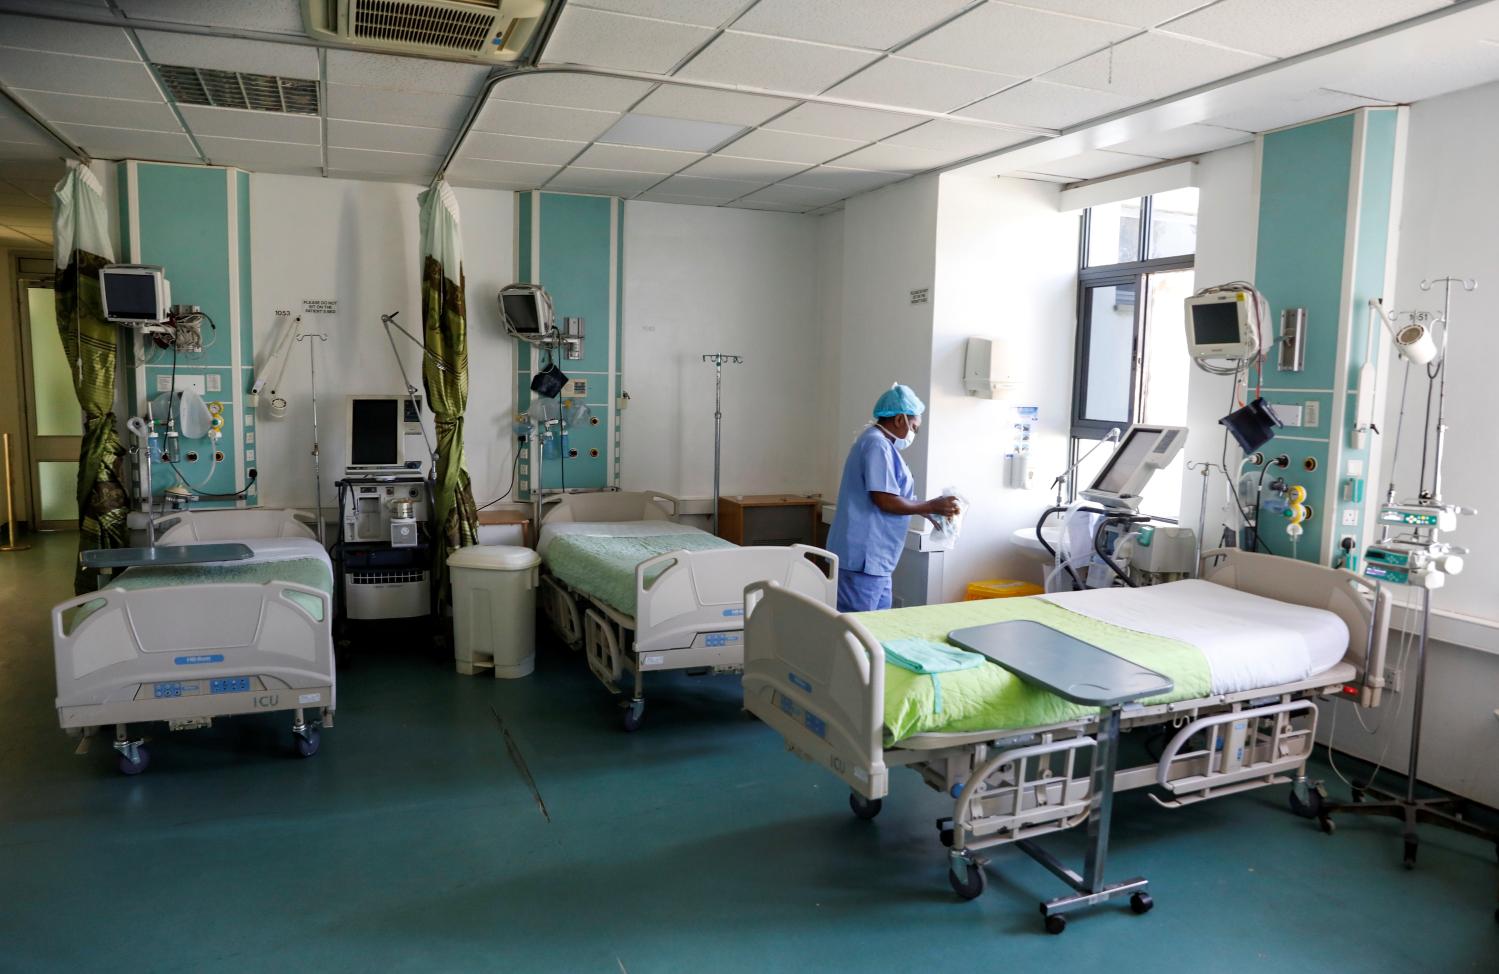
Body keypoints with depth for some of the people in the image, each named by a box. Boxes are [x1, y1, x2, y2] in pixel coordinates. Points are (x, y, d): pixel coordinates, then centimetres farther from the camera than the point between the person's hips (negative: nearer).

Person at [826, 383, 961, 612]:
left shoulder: (880, 443, 18)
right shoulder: (878, 444, -16)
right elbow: (885, 500, -22)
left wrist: (925, 509, 14)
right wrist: (931, 506, -11)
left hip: (873, 559, 11)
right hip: (862, 558, -11)